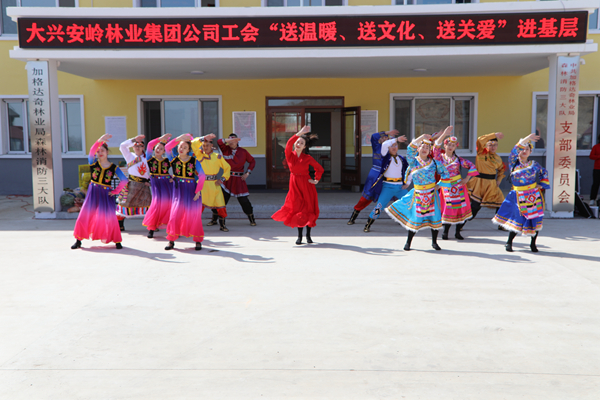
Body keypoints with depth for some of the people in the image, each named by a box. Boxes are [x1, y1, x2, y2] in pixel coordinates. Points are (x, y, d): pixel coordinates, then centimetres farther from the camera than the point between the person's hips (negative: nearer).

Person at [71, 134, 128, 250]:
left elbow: (124, 180, 1)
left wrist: (115, 191, -4)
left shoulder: (114, 167, 2)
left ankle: (117, 241, 7)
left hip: (106, 194, -1)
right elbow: (91, 152, -18)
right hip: (93, 192, 1)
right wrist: (100, 141, -33)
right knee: (85, 215, -1)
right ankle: (78, 240, 10)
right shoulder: (93, 163, 2)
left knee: (110, 217, -4)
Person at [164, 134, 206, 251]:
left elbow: (202, 176, -6)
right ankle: (171, 240, 7)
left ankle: (198, 241, 12)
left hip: (192, 190, -1)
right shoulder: (174, 159, 2)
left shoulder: (194, 161, -3)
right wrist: (179, 138, -23)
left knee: (194, 215, 2)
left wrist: (198, 191, -13)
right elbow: (167, 148, -15)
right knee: (175, 214, -2)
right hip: (178, 190, 1)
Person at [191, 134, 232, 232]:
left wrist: (222, 179, 0)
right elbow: (193, 144, -11)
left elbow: (227, 167, 11)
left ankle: (222, 224, 14)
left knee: (220, 204, 0)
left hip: (213, 184, 0)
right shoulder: (199, 154, 4)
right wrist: (204, 138, -17)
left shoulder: (218, 157, 3)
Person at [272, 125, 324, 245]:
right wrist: (299, 133, -27)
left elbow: (320, 169, 9)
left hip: (306, 184, 0)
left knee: (308, 209, 0)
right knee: (297, 209, 0)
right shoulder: (290, 155, -1)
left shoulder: (307, 158, 0)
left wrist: (316, 180, -1)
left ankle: (308, 235, 13)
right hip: (294, 184, 0)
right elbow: (289, 144, -22)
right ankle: (299, 236, 9)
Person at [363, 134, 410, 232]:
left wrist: (407, 183, 12)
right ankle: (367, 226, -3)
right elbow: (384, 145, -23)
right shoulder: (386, 156, -2)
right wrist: (396, 139, -26)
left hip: (400, 187, 5)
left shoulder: (401, 159, 10)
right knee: (379, 206, -13)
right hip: (388, 187, -4)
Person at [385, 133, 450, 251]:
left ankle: (434, 242, 21)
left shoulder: (433, 162, 3)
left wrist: (438, 185, 0)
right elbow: (410, 149, -21)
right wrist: (422, 137, -20)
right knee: (415, 219, 1)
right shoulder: (413, 161, -3)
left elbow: (445, 175, 9)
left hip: (432, 194, 2)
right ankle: (408, 242, 16)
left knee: (434, 217, 3)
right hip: (418, 194, -2)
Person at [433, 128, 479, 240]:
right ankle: (445, 231, 15)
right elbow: (436, 147, -15)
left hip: (458, 186, 2)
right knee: (448, 209, -2)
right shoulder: (440, 157, 2)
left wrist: (467, 179, -1)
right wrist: (444, 134, -20)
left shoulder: (458, 159, 5)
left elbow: (471, 166, 8)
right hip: (446, 187, -1)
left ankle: (458, 232, 15)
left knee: (461, 208, 0)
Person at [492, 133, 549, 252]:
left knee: (535, 219, 3)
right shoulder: (513, 163, 0)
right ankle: (509, 242, 15)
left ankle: (533, 243, 22)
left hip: (534, 196, 2)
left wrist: (542, 184, 9)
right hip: (519, 196, -2)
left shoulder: (534, 164, 7)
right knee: (517, 219, -4)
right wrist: (526, 139, -27)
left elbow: (544, 172, 22)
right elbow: (515, 151, -18)